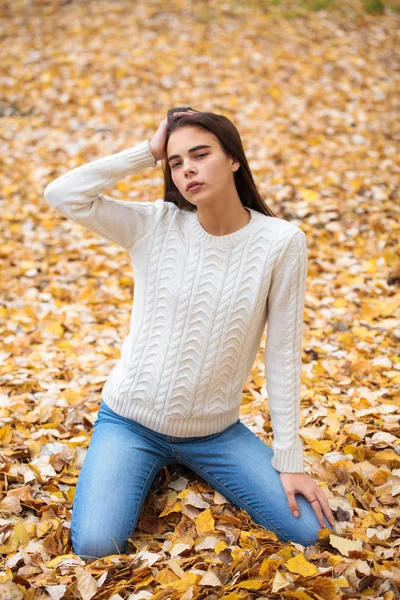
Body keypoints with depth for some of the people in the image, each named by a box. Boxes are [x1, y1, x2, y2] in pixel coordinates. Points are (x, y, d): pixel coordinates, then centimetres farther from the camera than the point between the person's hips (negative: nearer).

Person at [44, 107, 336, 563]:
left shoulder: (281, 242, -11)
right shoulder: (155, 225, -7)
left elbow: (283, 353, -8)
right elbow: (61, 195, -18)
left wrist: (289, 460, -7)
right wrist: (147, 153, -16)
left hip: (216, 431, 1)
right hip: (130, 420, 0)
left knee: (309, 530, -8)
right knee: (94, 546, -18)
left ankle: (191, 465, 15)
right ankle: (148, 464, 14)